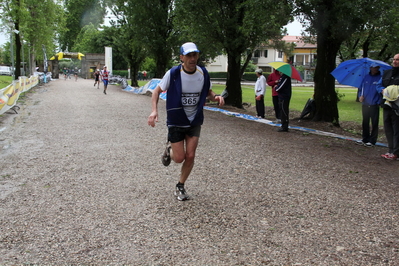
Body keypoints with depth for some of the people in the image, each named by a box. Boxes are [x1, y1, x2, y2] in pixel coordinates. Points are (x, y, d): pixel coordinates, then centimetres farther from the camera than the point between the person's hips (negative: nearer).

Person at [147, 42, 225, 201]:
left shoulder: (203, 73, -7)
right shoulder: (173, 73, -16)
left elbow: (208, 92, 10)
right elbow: (157, 91, -6)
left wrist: (215, 97, -14)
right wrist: (154, 110, -22)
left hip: (195, 121, 3)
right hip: (176, 121, -2)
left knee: (190, 156, -1)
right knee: (179, 158, -3)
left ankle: (180, 187, 21)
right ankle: (169, 150, 35)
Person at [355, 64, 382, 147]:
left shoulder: (381, 77, -3)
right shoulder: (366, 77, 9)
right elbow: (361, 88, 17)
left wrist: (379, 101, -14)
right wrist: (360, 96, -1)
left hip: (374, 105, -4)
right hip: (365, 104, 4)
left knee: (374, 123, 0)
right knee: (365, 122, 12)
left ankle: (372, 141, 6)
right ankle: (365, 139, 23)